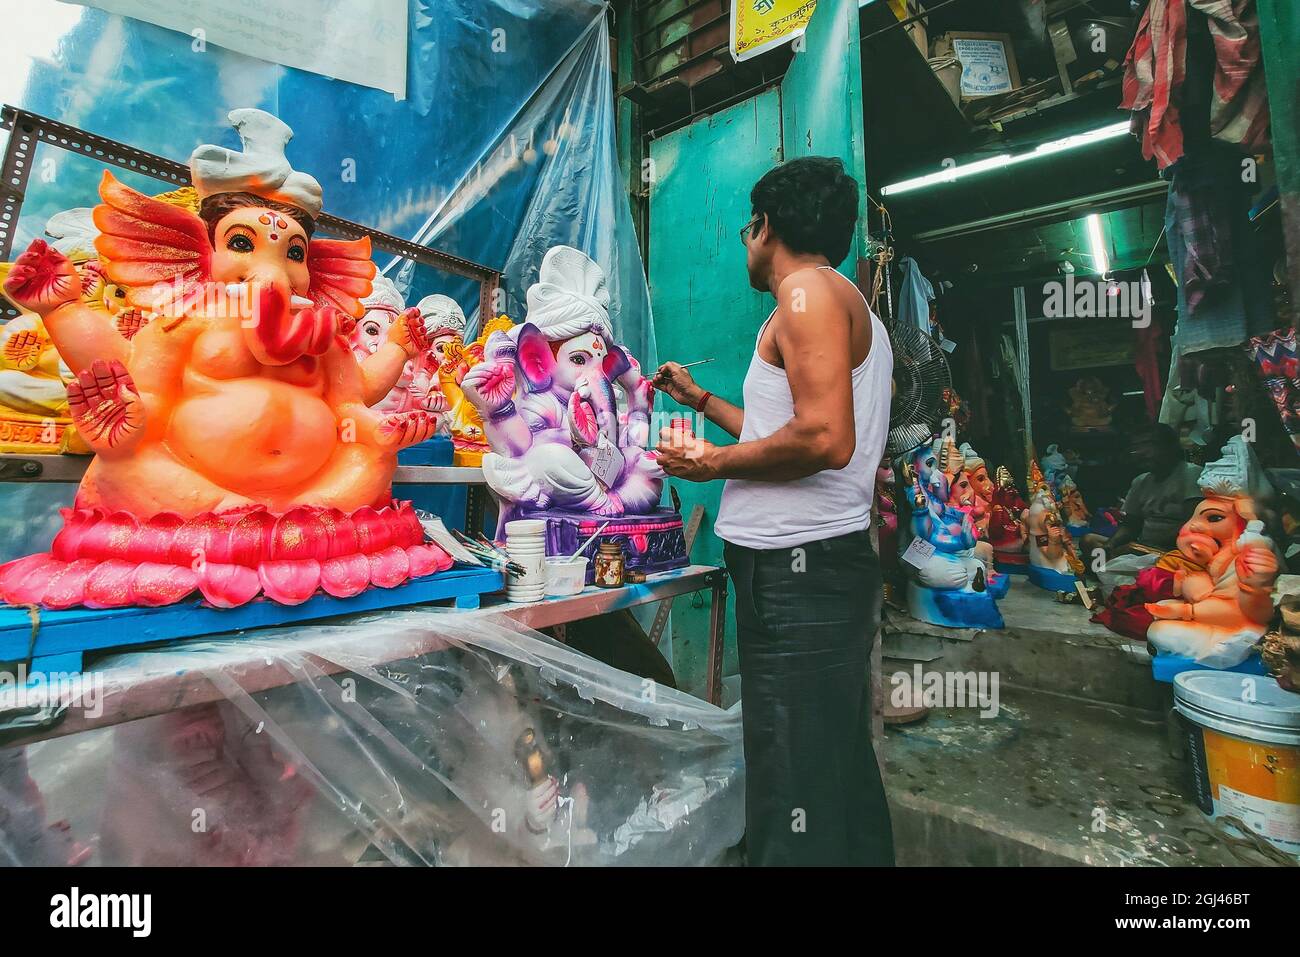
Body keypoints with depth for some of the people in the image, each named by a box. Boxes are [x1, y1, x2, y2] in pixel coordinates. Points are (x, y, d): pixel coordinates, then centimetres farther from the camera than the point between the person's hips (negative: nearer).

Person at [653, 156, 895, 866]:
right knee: (840, 768, 20)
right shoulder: (850, 303, 25)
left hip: (797, 568, -11)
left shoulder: (807, 290, -8)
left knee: (796, 797, -1)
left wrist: (713, 462, -9)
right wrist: (701, 399, 31)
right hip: (828, 565, 11)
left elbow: (824, 439, -22)